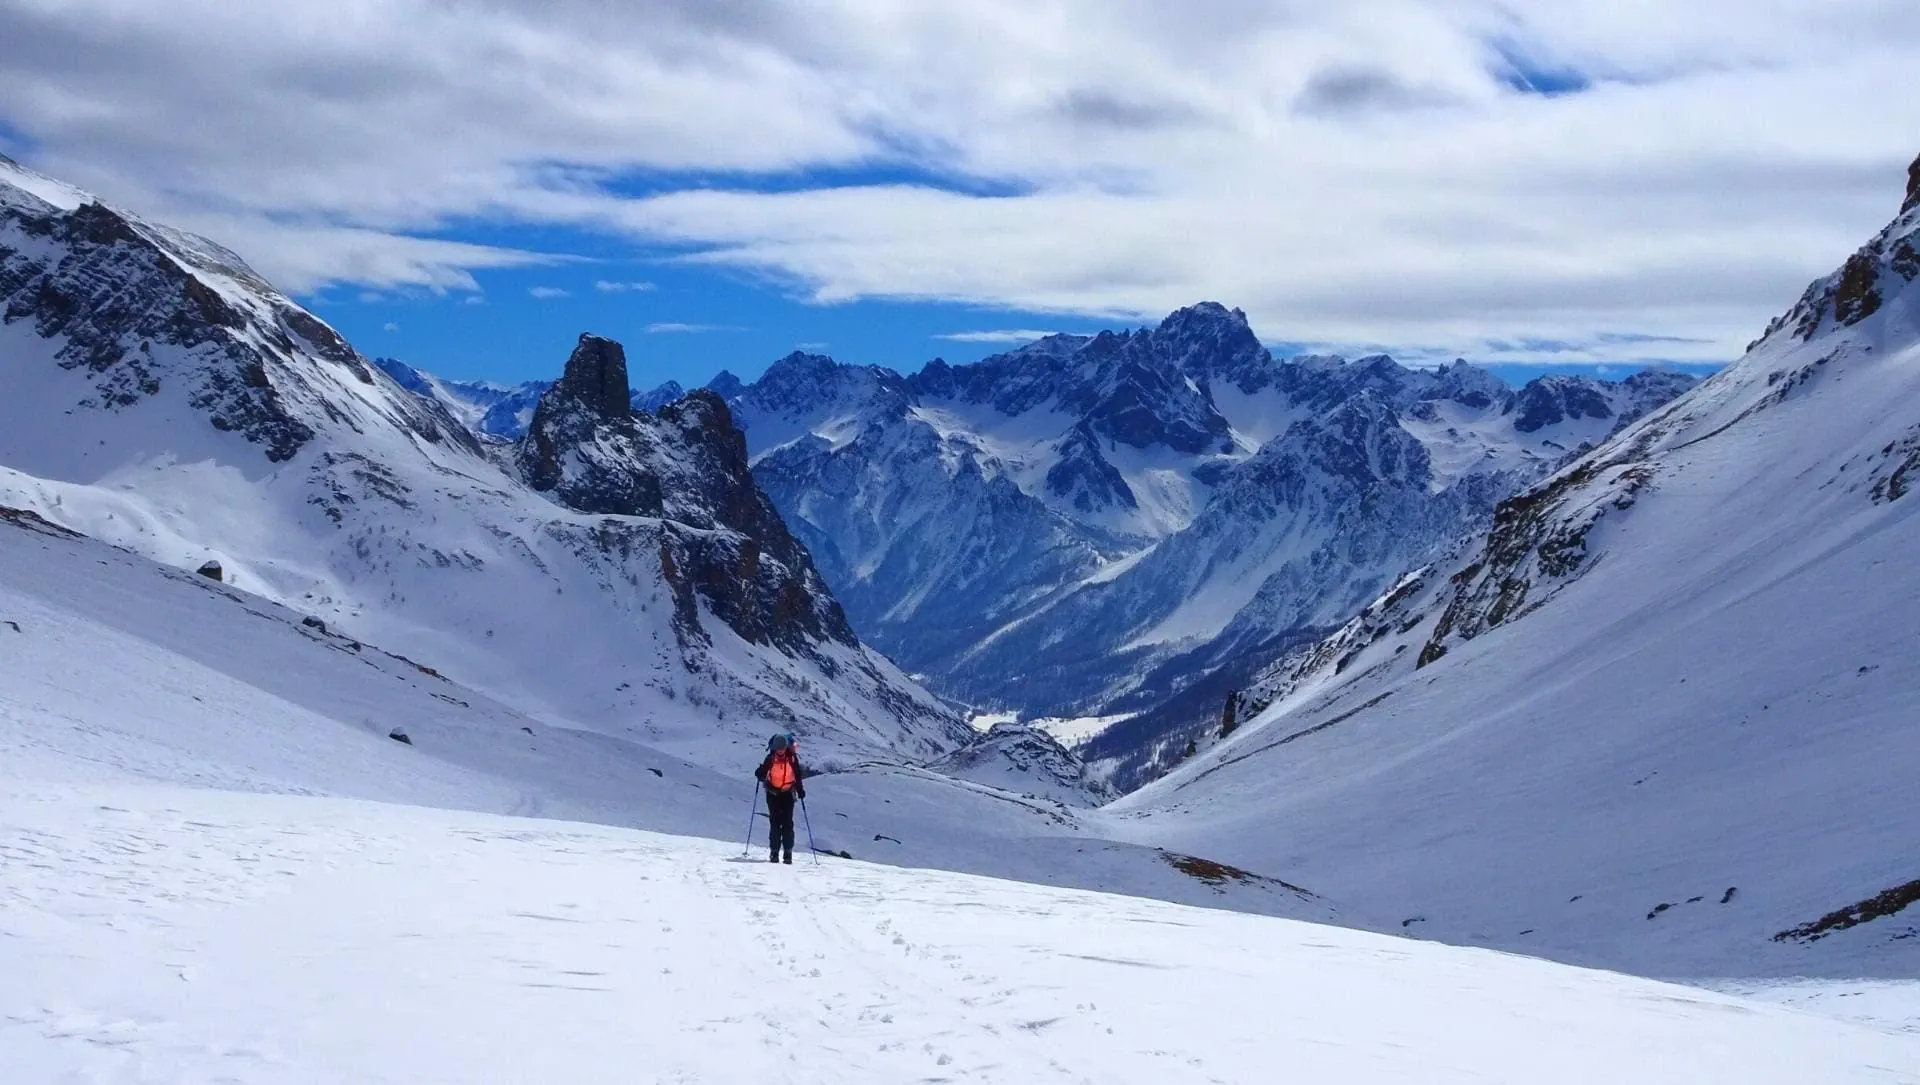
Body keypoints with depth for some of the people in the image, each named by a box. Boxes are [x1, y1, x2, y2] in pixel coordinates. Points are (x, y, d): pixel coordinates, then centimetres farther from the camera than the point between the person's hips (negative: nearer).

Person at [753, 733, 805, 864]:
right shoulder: (771, 758, -5)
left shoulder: (792, 758, -4)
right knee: (775, 822, -2)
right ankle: (774, 852, 1)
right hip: (773, 793, 0)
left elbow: (797, 775, 5)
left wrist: (800, 790, -1)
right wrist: (761, 775, -23)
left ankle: (787, 853, -3)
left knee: (787, 823, -4)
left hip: (788, 794, 0)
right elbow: (762, 772, -1)